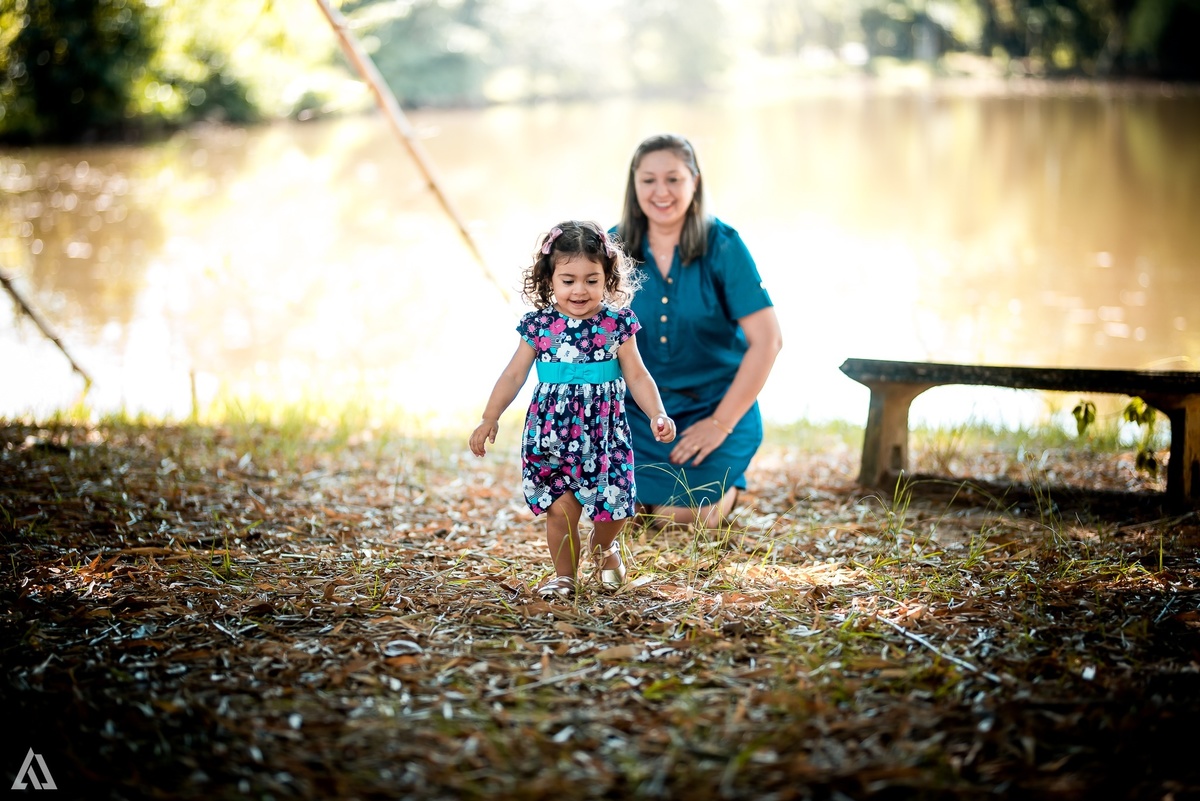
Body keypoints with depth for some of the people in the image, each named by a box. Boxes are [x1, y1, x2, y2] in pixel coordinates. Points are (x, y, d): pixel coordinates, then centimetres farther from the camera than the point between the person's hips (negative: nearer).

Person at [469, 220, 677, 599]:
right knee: (560, 508, -2)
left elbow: (637, 375, 1)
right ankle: (564, 575, 18)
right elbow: (514, 375, 3)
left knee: (611, 504, 4)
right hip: (552, 432, 0)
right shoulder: (539, 325, -3)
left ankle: (604, 546, 38)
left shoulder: (616, 323, -3)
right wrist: (489, 419, 0)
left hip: (604, 430, 0)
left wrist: (657, 415, -11)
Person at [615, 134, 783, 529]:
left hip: (717, 404, -2)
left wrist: (722, 422, -17)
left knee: (684, 514, -20)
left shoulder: (723, 245, -11)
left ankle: (728, 481, 16)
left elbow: (767, 339, -14)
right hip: (637, 407, 2)